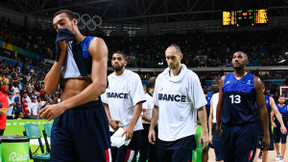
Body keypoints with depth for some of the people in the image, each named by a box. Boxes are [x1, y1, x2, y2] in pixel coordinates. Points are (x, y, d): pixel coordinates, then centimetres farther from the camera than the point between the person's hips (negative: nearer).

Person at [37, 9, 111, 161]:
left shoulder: (94, 43, 0)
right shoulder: (63, 50, 20)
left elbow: (100, 85, -16)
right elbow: (49, 88, 9)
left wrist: (63, 105, -25)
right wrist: (61, 54, 3)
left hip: (90, 115, -5)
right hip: (63, 116, 5)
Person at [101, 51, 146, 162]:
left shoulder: (133, 77, -7)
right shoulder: (108, 79, 10)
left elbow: (138, 105, -14)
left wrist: (130, 127, -24)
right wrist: (110, 121, -1)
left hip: (131, 130, -6)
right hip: (113, 128, 6)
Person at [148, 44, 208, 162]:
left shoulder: (191, 77, -4)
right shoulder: (160, 78, 10)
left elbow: (200, 107, -5)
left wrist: (205, 131, -9)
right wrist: (152, 128, 13)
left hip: (183, 136, -5)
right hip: (163, 135, 5)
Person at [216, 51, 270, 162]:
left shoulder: (255, 81, 0)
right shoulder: (224, 80, 8)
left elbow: (262, 108, 0)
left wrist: (266, 134, -3)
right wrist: (218, 126, 8)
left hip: (247, 128, -3)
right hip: (227, 127, 3)